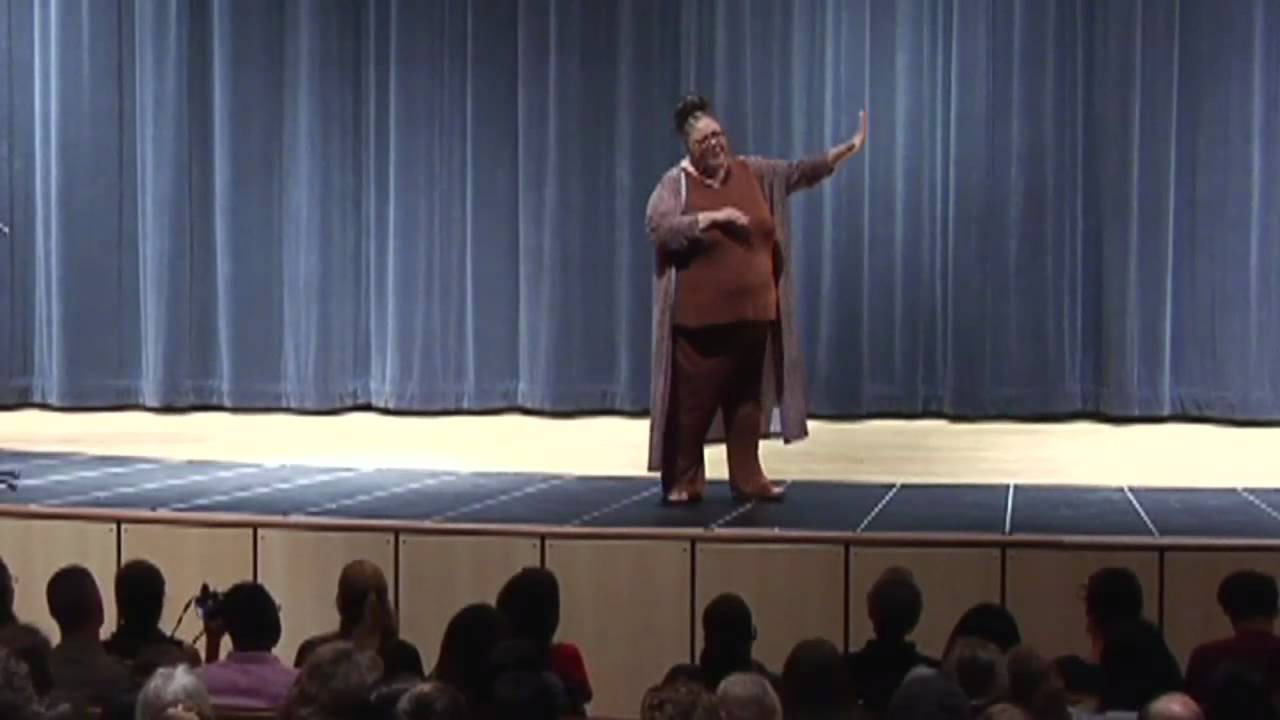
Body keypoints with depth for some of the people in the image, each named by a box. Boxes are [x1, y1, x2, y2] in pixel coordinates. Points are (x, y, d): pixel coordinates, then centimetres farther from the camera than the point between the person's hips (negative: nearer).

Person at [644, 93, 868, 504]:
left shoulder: (754, 173, 7)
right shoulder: (675, 183, -6)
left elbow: (800, 172, 4)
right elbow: (658, 228, -19)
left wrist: (846, 150, -6)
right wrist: (711, 217, -27)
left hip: (752, 313, 4)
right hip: (700, 316, -4)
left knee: (748, 399, 11)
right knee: (693, 400, 2)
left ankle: (747, 478, 20)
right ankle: (683, 482, 12)